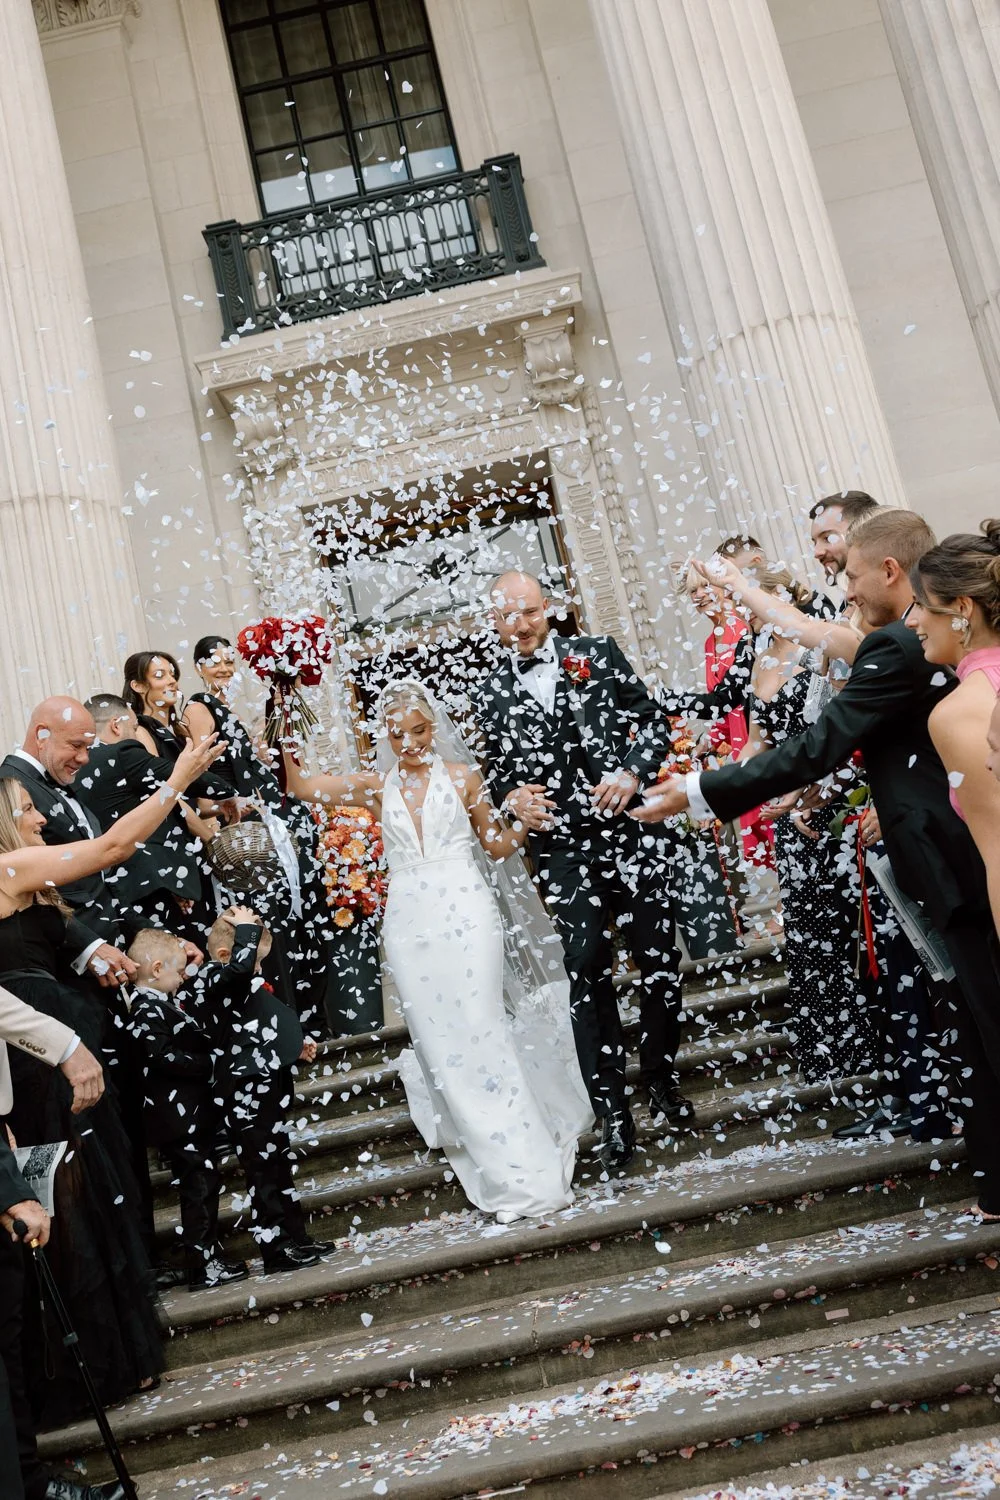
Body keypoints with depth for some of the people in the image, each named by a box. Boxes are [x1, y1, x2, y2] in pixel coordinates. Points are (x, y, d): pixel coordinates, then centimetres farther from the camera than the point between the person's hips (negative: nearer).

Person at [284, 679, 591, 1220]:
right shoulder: (378, 787, 10)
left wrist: (525, 823, -6)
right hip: (410, 926, 3)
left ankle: (530, 1172, 4)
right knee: (437, 1044, 4)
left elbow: (498, 846, 11)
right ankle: (501, 1174, 20)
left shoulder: (462, 778, 5)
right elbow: (299, 786, 9)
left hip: (465, 917, -3)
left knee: (479, 1034, -6)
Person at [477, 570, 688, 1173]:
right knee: (588, 969, -6)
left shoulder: (598, 652, 6)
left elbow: (655, 721, 5)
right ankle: (614, 1113, 2)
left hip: (631, 827, 0)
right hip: (563, 848, 0)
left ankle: (662, 1078, 28)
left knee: (660, 960, 6)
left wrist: (634, 772, -11)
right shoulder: (494, 694, 10)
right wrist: (511, 797, -6)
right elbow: (500, 772, 16)